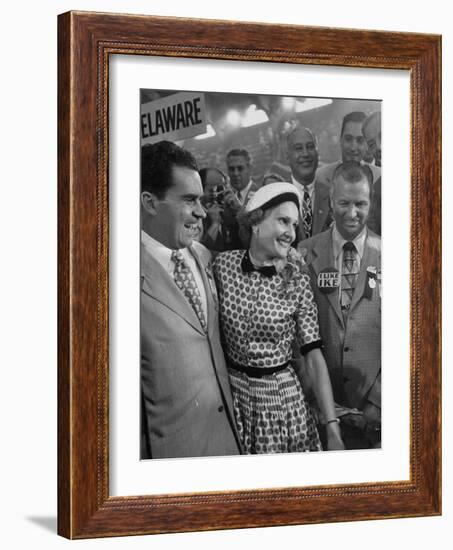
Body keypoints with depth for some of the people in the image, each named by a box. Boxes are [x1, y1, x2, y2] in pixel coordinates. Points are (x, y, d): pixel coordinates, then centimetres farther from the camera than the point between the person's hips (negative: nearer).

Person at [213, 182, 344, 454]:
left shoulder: (297, 281, -10)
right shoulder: (223, 265, -7)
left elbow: (314, 356, -12)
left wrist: (333, 428, -18)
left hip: (282, 395, -1)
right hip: (231, 392, 1)